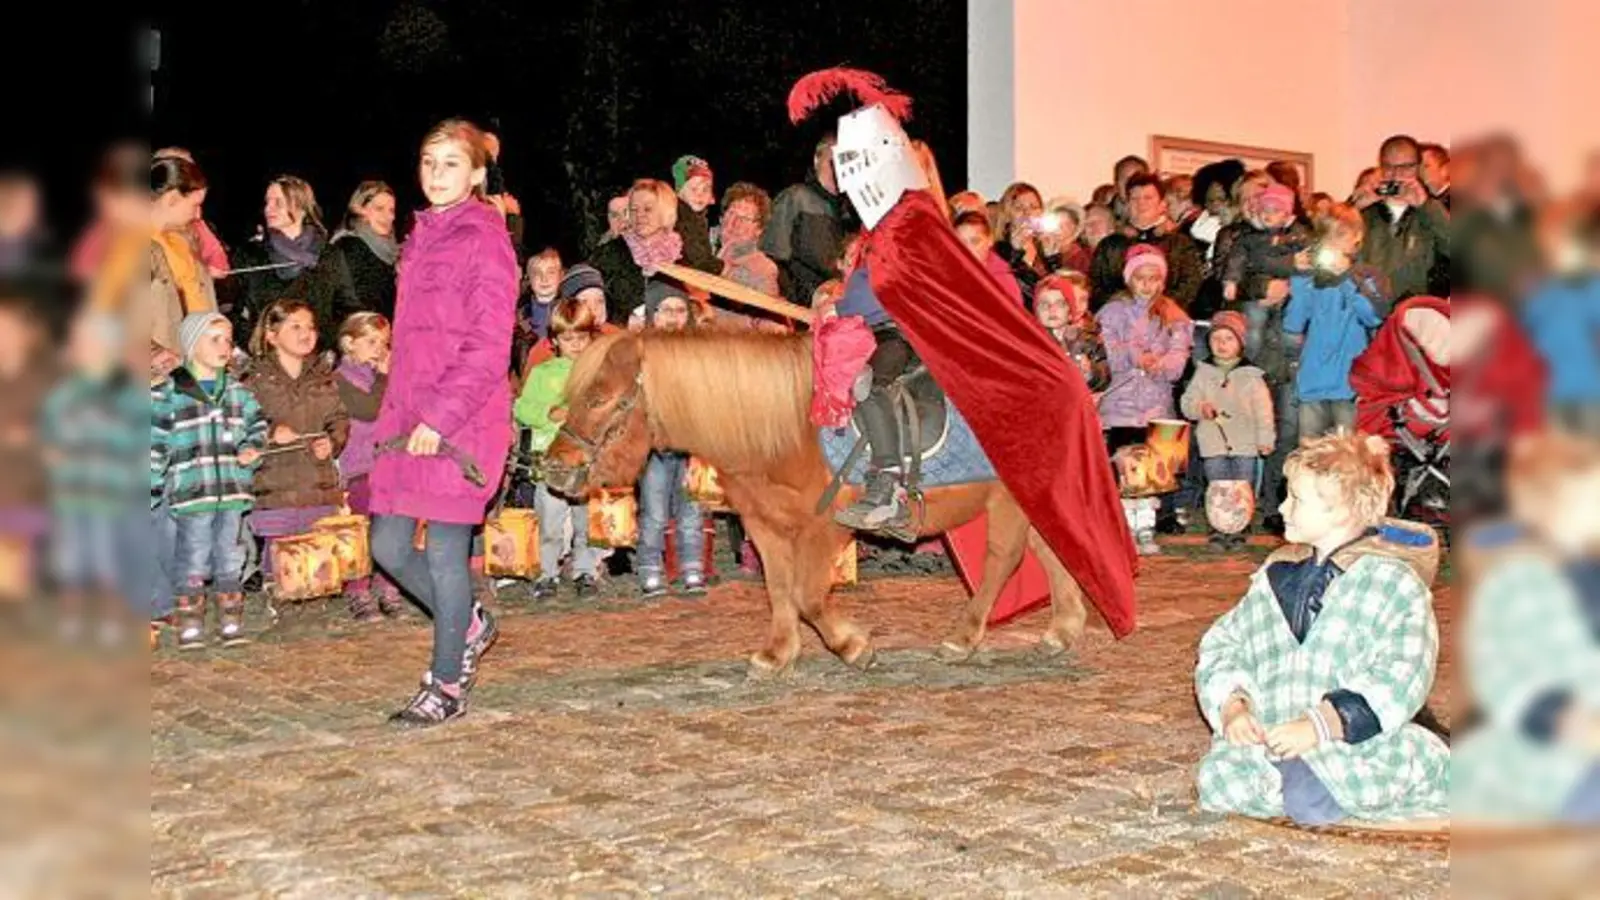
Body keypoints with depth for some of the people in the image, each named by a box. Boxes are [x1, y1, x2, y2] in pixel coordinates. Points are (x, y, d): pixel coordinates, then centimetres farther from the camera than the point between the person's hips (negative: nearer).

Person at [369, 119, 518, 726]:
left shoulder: (484, 239, -8)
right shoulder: (421, 239, 17)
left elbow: (489, 345, -15)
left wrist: (440, 415, -19)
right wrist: (397, 413, 14)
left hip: (460, 423, -8)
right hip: (409, 420, 8)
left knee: (444, 552, -2)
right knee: (389, 546, 8)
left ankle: (448, 686, 12)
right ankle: (469, 626, 31)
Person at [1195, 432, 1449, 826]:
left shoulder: (1394, 581, -2)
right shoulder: (1277, 575, 18)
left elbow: (1399, 681, -13)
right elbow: (1223, 643, 16)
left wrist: (1320, 726, -24)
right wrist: (1232, 706, -5)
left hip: (1358, 745, -4)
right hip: (1273, 743, 5)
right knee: (1219, 780, -26)